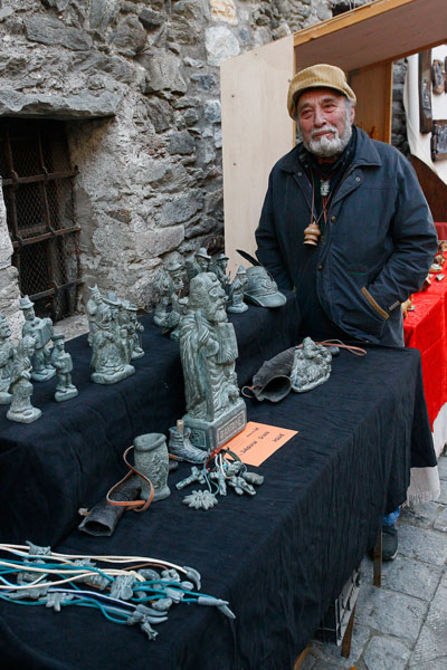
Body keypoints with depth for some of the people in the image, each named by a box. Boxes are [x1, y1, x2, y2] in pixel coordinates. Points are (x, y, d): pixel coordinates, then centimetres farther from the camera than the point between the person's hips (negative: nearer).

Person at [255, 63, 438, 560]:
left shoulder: (389, 166, -6)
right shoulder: (284, 174, 4)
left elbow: (419, 243, -5)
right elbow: (268, 241, 14)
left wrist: (374, 301, -12)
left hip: (372, 335, -2)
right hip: (305, 334, 3)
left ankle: (382, 521, 33)